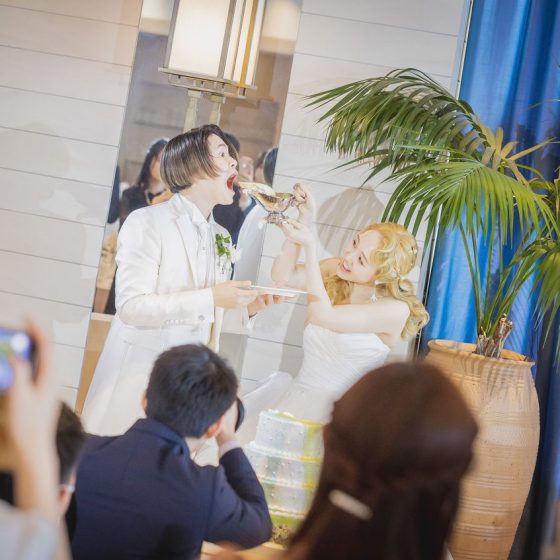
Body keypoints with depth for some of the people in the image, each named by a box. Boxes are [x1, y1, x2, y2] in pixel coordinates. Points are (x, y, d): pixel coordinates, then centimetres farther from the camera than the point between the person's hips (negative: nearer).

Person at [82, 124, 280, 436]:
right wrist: (210, 298, -21)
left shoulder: (221, 238, 12)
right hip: (138, 381, -6)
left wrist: (246, 308, -1)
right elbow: (132, 306, -19)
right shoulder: (147, 222, -8)